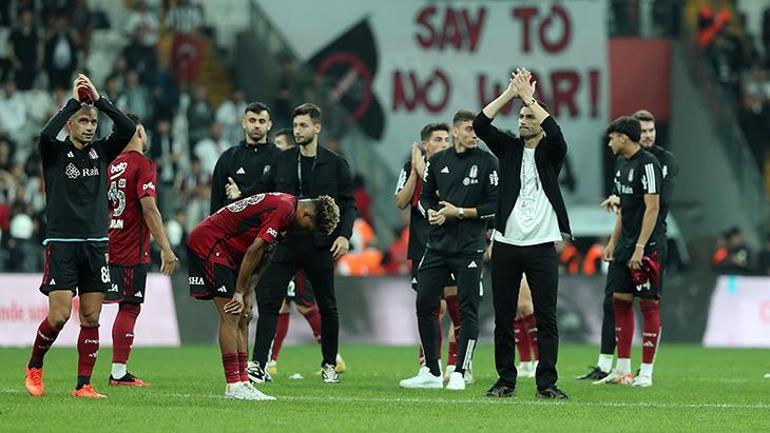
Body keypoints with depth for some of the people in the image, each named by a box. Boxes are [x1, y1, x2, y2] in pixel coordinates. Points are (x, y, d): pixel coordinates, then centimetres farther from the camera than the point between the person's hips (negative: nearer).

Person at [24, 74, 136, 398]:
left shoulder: (101, 152, 10)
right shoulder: (55, 152, 0)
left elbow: (128, 129, -4)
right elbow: (47, 133, -23)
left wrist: (98, 99, -8)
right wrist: (74, 100, -17)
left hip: (96, 243, 4)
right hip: (61, 243, -4)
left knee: (91, 318, 0)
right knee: (59, 315, -10)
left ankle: (83, 384, 3)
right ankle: (34, 366, 14)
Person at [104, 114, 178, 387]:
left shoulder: (114, 165, 13)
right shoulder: (142, 164, -10)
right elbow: (148, 208, -18)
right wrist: (165, 248, -17)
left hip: (113, 248, 8)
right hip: (133, 251, -8)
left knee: (127, 307, 11)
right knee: (129, 308, -5)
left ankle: (119, 372, 9)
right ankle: (119, 372, -7)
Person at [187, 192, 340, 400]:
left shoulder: (286, 206, 9)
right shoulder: (282, 210, -23)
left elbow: (264, 256, 9)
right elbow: (254, 251, -24)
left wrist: (247, 294, 2)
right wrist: (240, 292, -17)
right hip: (207, 244, -10)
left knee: (242, 318, 6)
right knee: (231, 316, -12)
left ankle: (243, 382, 5)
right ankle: (233, 385, -12)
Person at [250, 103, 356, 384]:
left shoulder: (336, 165, 1)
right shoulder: (283, 161, 7)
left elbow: (348, 205, 1)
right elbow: (263, 193, 15)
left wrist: (344, 235, -12)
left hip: (320, 246, -1)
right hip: (285, 244, 1)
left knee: (327, 307, 9)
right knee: (268, 302, -10)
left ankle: (329, 365, 24)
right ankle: (258, 365, -12)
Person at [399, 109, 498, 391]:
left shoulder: (487, 162, -3)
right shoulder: (437, 161, 9)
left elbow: (496, 206, -7)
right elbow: (424, 198, 18)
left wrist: (460, 212, -11)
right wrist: (432, 213, -4)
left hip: (469, 249, -5)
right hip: (436, 246, 5)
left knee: (468, 309, -4)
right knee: (424, 305, 4)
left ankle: (459, 373, 4)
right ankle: (431, 373, 13)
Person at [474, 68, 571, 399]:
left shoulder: (551, 152, 5)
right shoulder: (509, 148, 12)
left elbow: (555, 132, -18)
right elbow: (480, 124, -1)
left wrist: (529, 97, -13)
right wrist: (510, 93, -7)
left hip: (542, 246, -3)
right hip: (506, 245, 3)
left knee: (546, 318, -4)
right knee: (503, 318, 4)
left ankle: (547, 383, -3)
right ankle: (505, 381, 11)